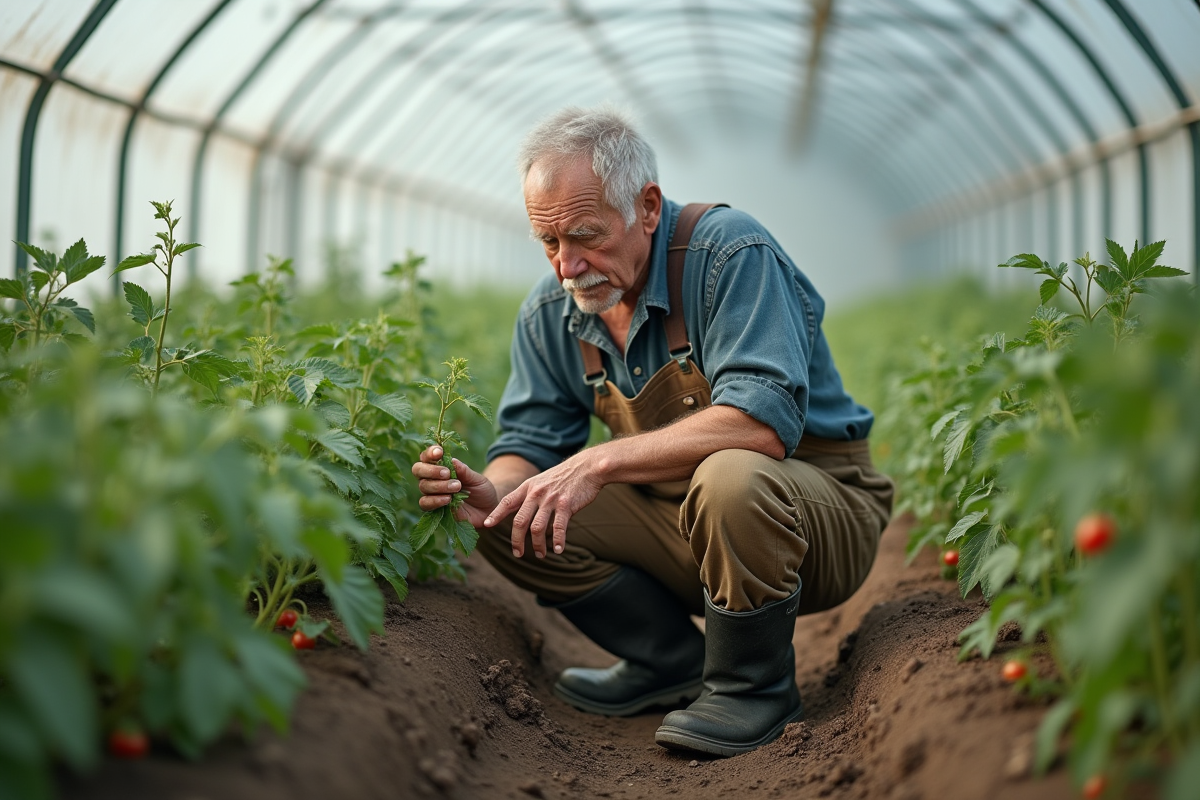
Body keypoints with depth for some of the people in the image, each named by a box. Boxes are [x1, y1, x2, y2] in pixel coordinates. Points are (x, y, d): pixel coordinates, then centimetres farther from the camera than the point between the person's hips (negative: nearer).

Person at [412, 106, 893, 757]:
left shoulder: (729, 252, -21)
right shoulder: (549, 314, -1)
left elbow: (763, 421, -33)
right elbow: (531, 440, 3)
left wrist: (601, 463, -37)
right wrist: (489, 493, -21)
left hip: (819, 505, -6)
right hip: (686, 528, 6)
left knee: (731, 475, -39)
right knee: (512, 522, -9)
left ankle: (754, 684, -12)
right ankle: (674, 660, 7)